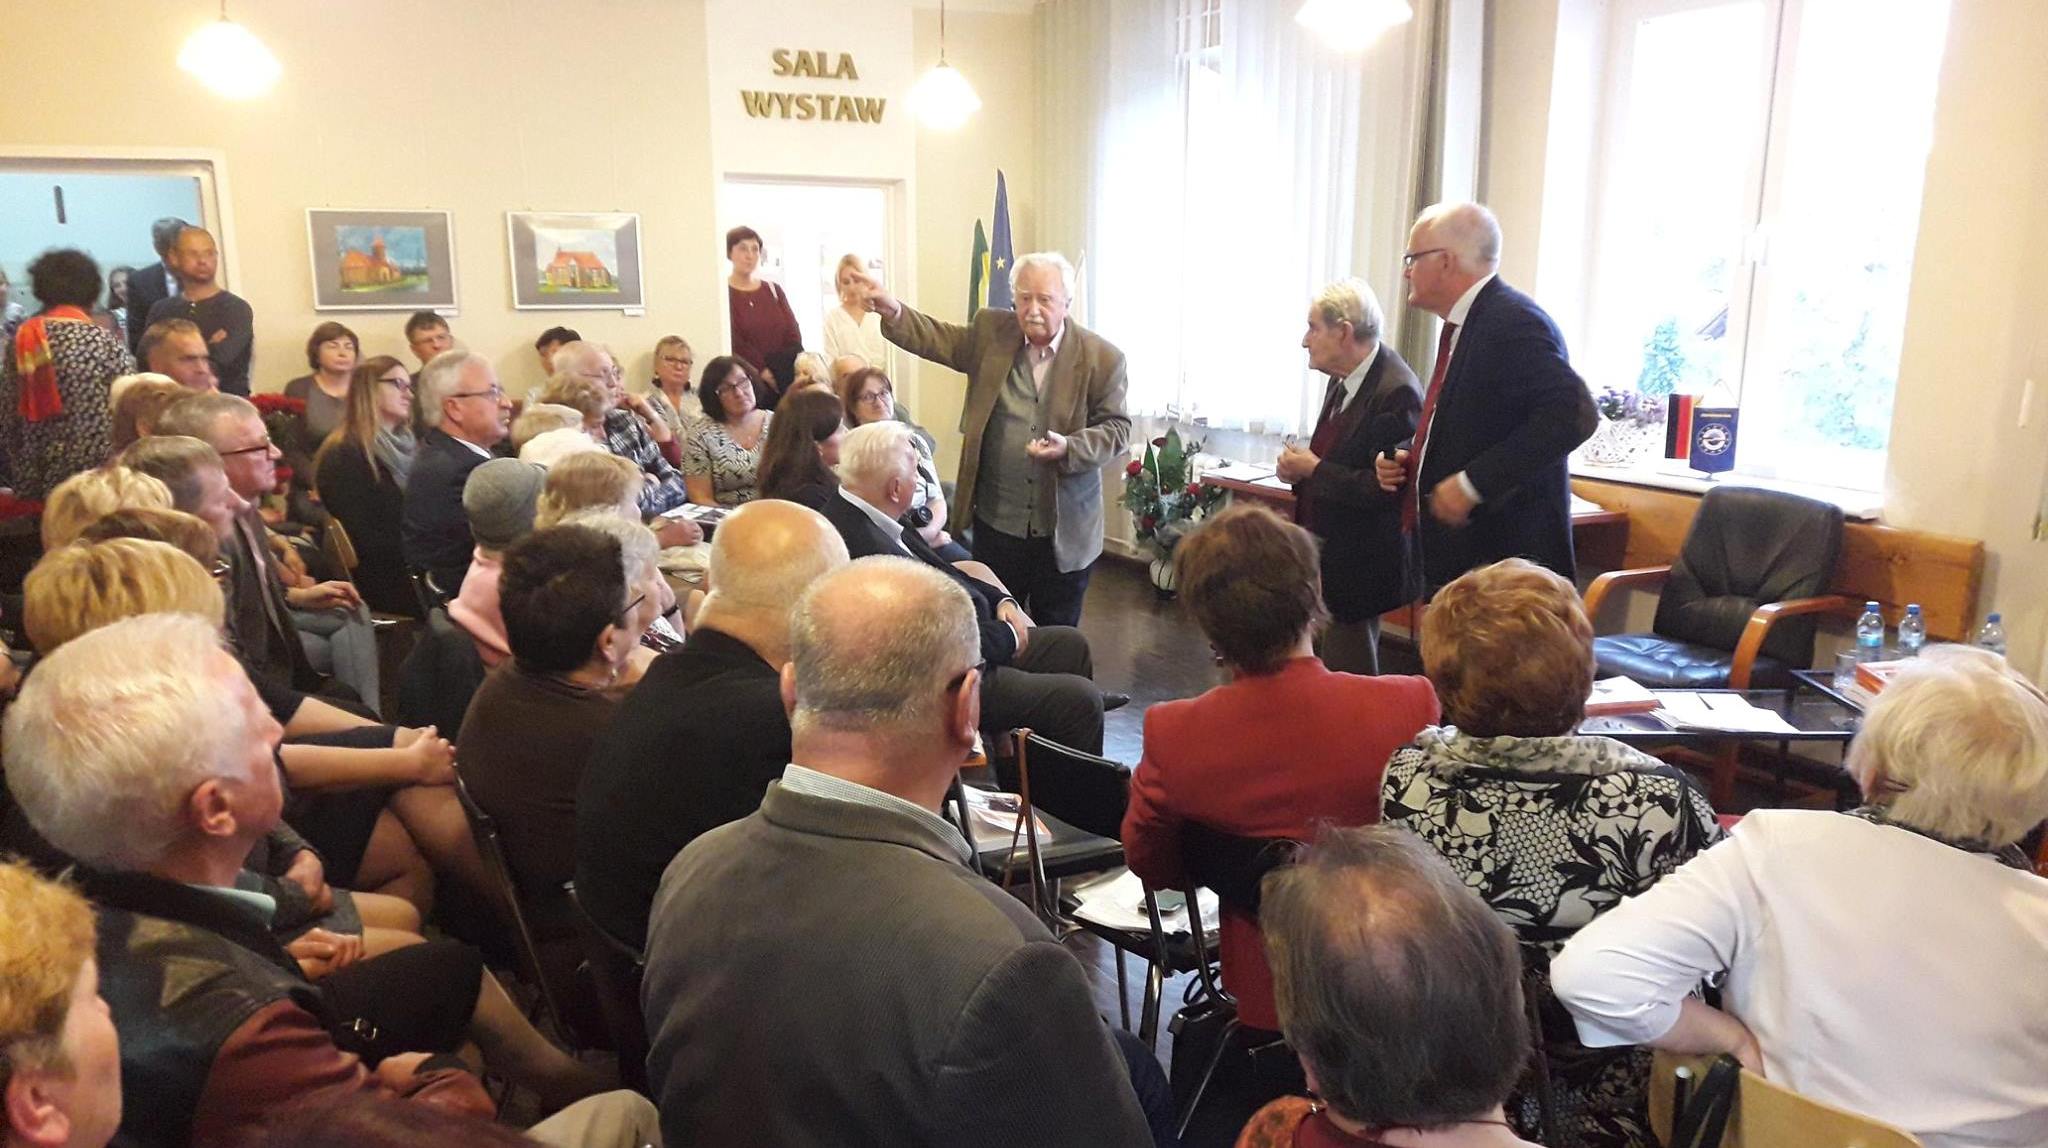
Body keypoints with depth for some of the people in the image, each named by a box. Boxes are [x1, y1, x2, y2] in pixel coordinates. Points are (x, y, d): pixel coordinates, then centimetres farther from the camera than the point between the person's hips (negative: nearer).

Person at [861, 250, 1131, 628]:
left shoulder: (1102, 357, -6)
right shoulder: (991, 332, 2)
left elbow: (1116, 428, -5)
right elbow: (938, 339, 2)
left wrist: (1069, 448, -23)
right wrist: (893, 311, -17)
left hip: (1064, 527, -2)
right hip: (996, 521, 2)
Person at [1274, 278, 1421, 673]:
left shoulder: (1396, 392, -19)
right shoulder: (1342, 381, 10)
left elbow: (1387, 488, -24)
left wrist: (1314, 469, -16)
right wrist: (1299, 468, 1)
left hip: (1356, 566, -8)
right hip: (1322, 556, 9)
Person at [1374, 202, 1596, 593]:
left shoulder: (1513, 322, -15)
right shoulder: (1462, 326, 15)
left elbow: (1573, 413, -25)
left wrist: (1472, 483, -24)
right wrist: (1411, 463, 7)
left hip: (1504, 558, -9)